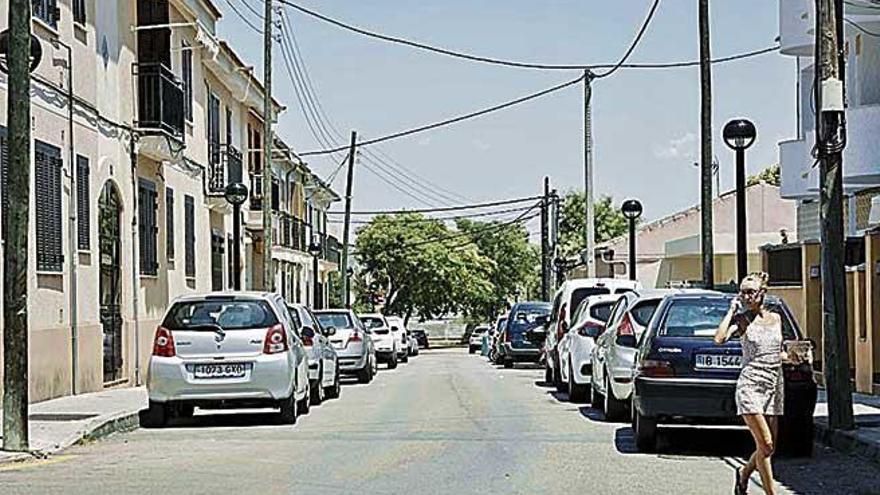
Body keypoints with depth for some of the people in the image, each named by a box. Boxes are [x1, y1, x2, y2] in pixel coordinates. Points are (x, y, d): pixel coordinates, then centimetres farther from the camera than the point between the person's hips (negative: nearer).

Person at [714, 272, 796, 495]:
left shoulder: (775, 318, 12)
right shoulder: (742, 319, -2)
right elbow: (719, 338, -21)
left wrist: (792, 357, 4)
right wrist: (732, 310, -11)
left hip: (774, 387, 5)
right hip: (750, 386, -5)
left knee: (769, 448, 8)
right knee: (765, 445, -12)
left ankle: (744, 473, 35)